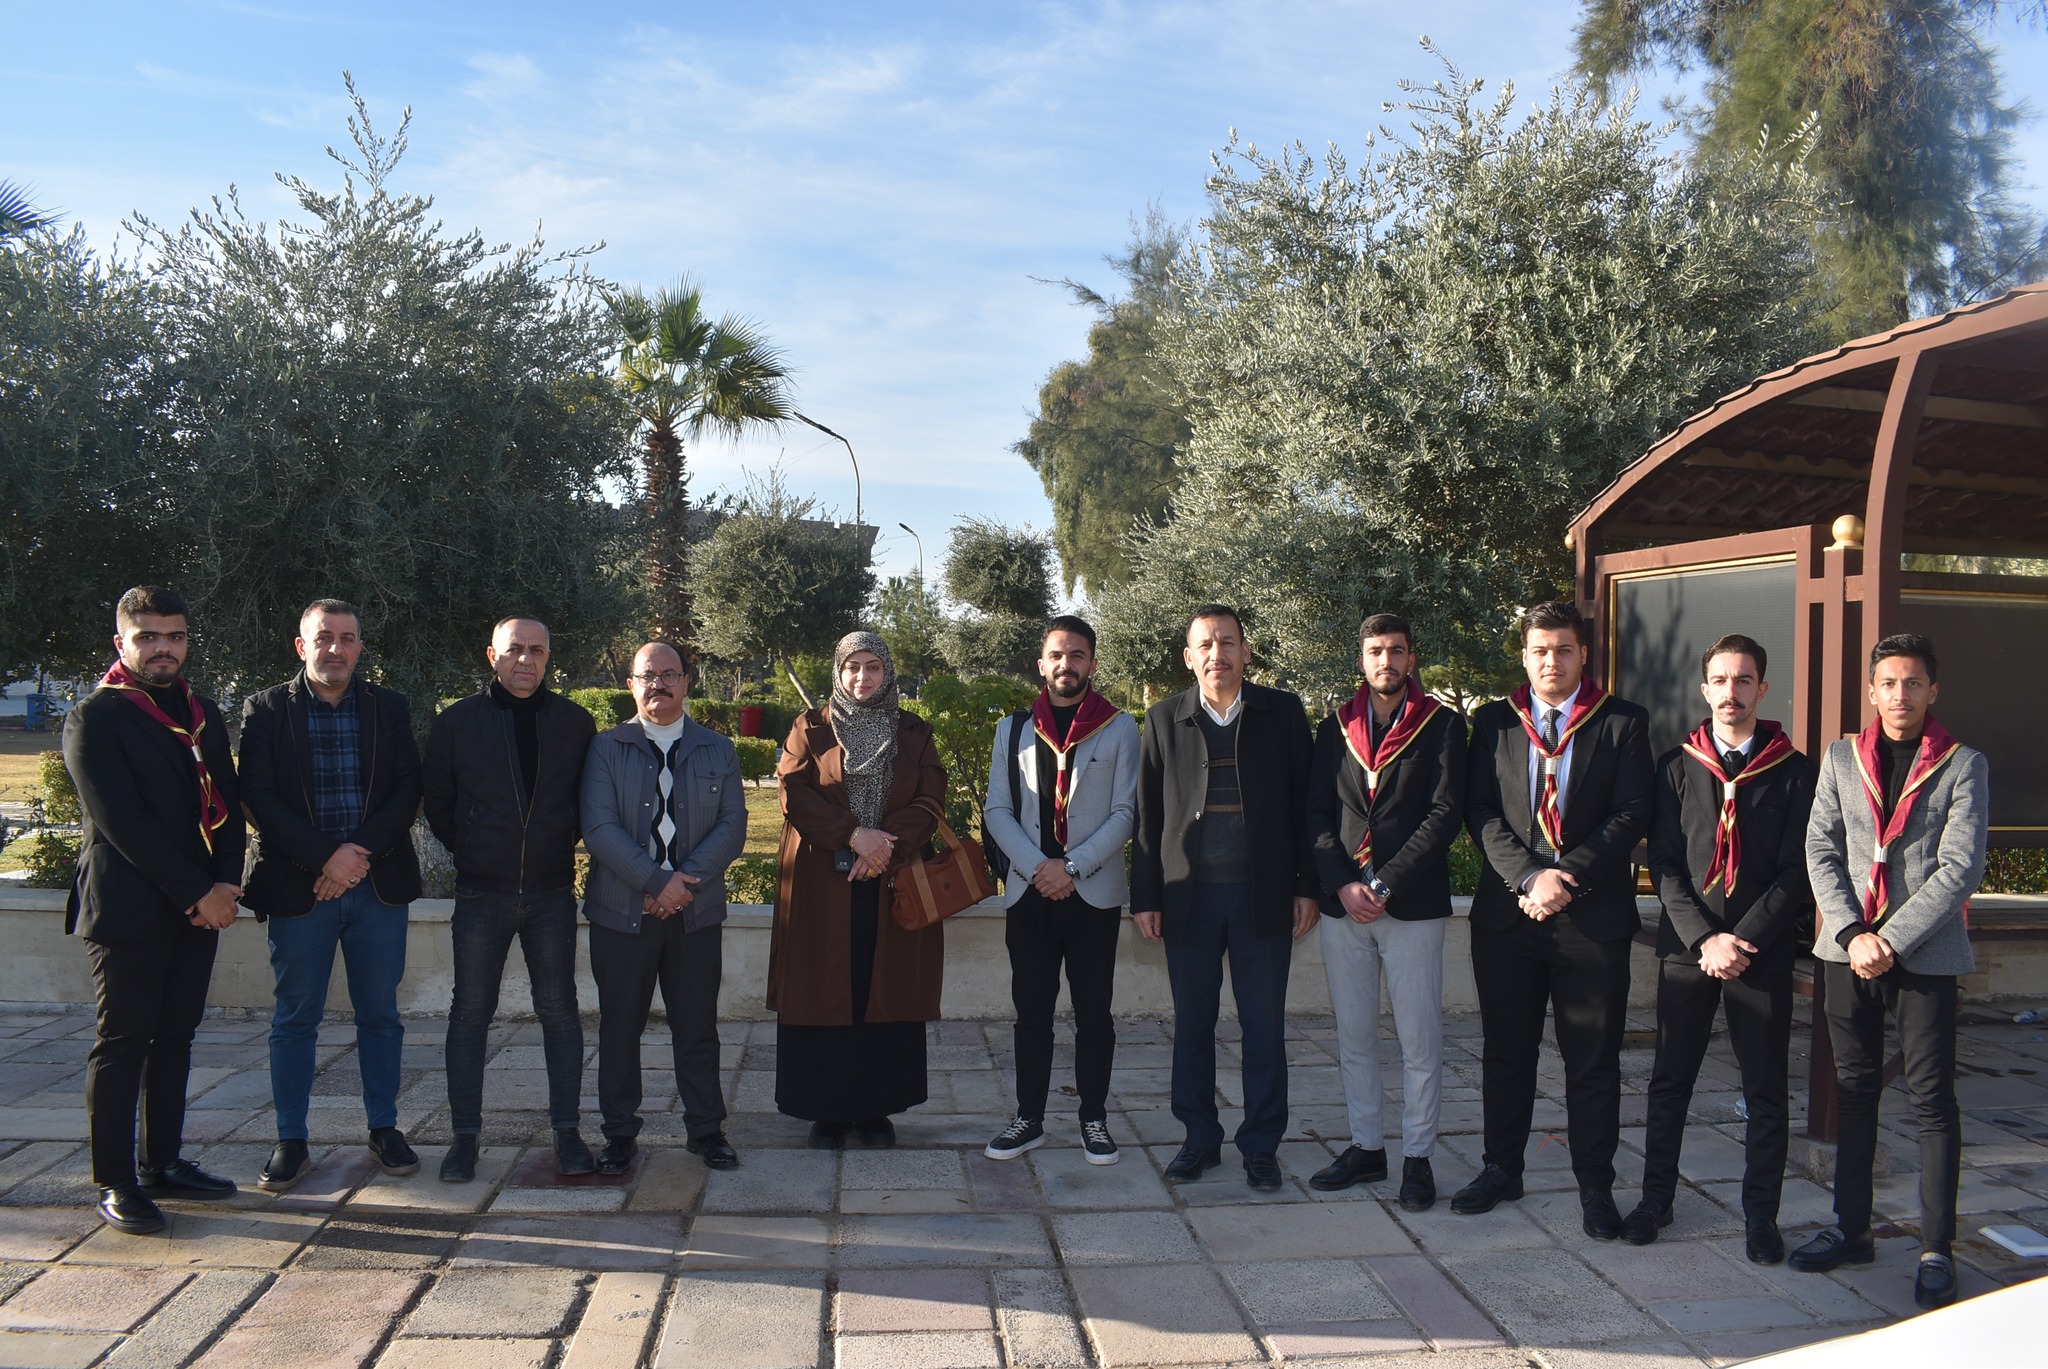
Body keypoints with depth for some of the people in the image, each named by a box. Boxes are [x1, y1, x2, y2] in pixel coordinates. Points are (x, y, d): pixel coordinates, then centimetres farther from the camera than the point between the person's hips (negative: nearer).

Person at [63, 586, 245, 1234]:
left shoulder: (203, 713, 14)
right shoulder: (94, 718, -7)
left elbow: (228, 807, 13)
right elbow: (123, 823, -14)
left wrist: (225, 884, -3)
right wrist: (198, 893, -15)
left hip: (198, 907, 6)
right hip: (127, 908, -6)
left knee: (174, 1036, 11)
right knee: (121, 1044, 0)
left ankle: (161, 1163, 21)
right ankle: (114, 1182, 8)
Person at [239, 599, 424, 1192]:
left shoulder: (389, 708, 7)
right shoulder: (266, 711, 2)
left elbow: (408, 789, 1)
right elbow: (257, 797, -6)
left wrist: (360, 849, -14)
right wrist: (324, 857, -16)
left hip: (378, 884, 2)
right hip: (299, 887, -1)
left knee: (380, 1014, 9)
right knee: (295, 1019, 7)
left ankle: (384, 1130, 21)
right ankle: (291, 1142, 17)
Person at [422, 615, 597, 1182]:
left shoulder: (573, 721, 1)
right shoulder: (458, 721, -1)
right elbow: (436, 801, 8)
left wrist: (565, 842, 7)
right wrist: (469, 851, 8)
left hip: (552, 894, 1)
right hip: (481, 895, 0)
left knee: (559, 1012, 6)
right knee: (470, 1014, 5)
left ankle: (567, 1133, 14)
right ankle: (465, 1136, 15)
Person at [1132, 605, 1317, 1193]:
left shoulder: (1283, 712, 2)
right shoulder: (1165, 719, 4)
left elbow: (1304, 804, 3)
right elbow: (1148, 815, 5)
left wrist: (1307, 885, -1)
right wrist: (1144, 897, 1)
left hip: (1264, 895, -1)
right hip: (1189, 896, 1)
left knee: (1265, 1027, 6)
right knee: (1192, 1025, 9)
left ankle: (1261, 1146, 20)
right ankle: (1199, 1139, 24)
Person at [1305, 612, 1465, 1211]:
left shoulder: (1442, 725, 1)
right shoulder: (1335, 729, 10)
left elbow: (1444, 814, -7)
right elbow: (1317, 814, 6)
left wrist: (1386, 884, -14)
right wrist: (1343, 885, -8)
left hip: (1412, 906, -3)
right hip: (1343, 905, 3)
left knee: (1419, 1042, 1)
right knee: (1354, 1038, 11)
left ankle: (1417, 1157, 13)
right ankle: (1366, 1146, 23)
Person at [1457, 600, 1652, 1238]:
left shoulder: (1623, 723, 2)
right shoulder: (1494, 722, 8)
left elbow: (1631, 815, -5)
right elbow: (1481, 811, 1)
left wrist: (1569, 878, -15)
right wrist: (1529, 876, -13)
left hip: (1594, 916, -2)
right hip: (1507, 915, 2)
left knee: (1594, 1060, 6)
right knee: (1505, 1052, 12)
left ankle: (1594, 1185, 19)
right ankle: (1501, 1168, 27)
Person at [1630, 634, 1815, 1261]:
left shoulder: (1794, 771, 2)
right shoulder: (1676, 766, 5)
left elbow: (1796, 873, -3)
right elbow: (1665, 864, 0)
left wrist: (1744, 939, -13)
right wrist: (1704, 939, -11)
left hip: (1763, 950, -1)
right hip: (1685, 948, 1)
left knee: (1767, 1090, 6)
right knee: (1669, 1079, 9)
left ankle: (1760, 1215, 19)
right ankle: (1656, 1197, 22)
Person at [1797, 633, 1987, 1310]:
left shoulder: (1963, 765, 0)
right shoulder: (1842, 758, 9)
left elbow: (1960, 867, -7)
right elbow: (1821, 850, 4)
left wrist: (1891, 939, -13)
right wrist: (1852, 934, -8)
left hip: (1925, 953, -3)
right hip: (1847, 949, 3)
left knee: (1932, 1100, 0)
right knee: (1854, 1091, 10)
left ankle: (1937, 1250, 8)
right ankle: (1851, 1228, 21)